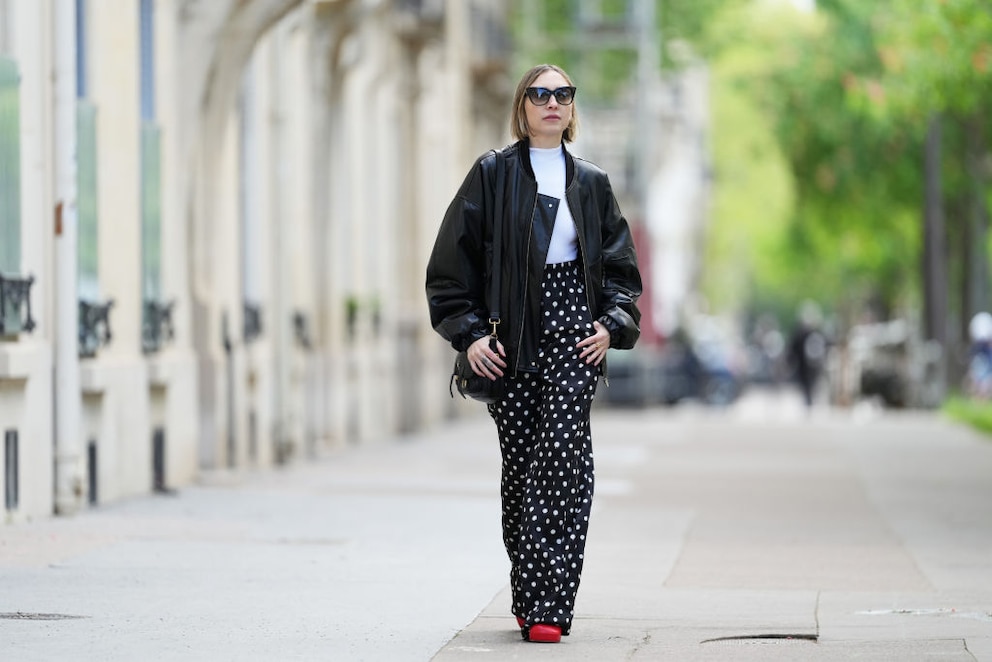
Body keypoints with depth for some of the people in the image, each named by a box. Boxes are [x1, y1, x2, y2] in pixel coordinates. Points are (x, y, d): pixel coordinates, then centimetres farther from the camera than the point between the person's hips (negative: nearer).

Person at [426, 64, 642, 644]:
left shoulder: (591, 183, 12)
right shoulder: (493, 175, 5)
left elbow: (621, 268, 17)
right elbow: (453, 262, 3)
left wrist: (613, 325, 0)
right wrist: (470, 333, -7)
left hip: (573, 332, 0)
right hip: (510, 342, 0)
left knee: (564, 453, -14)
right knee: (520, 465, 2)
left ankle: (548, 607, -18)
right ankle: (531, 599, 14)